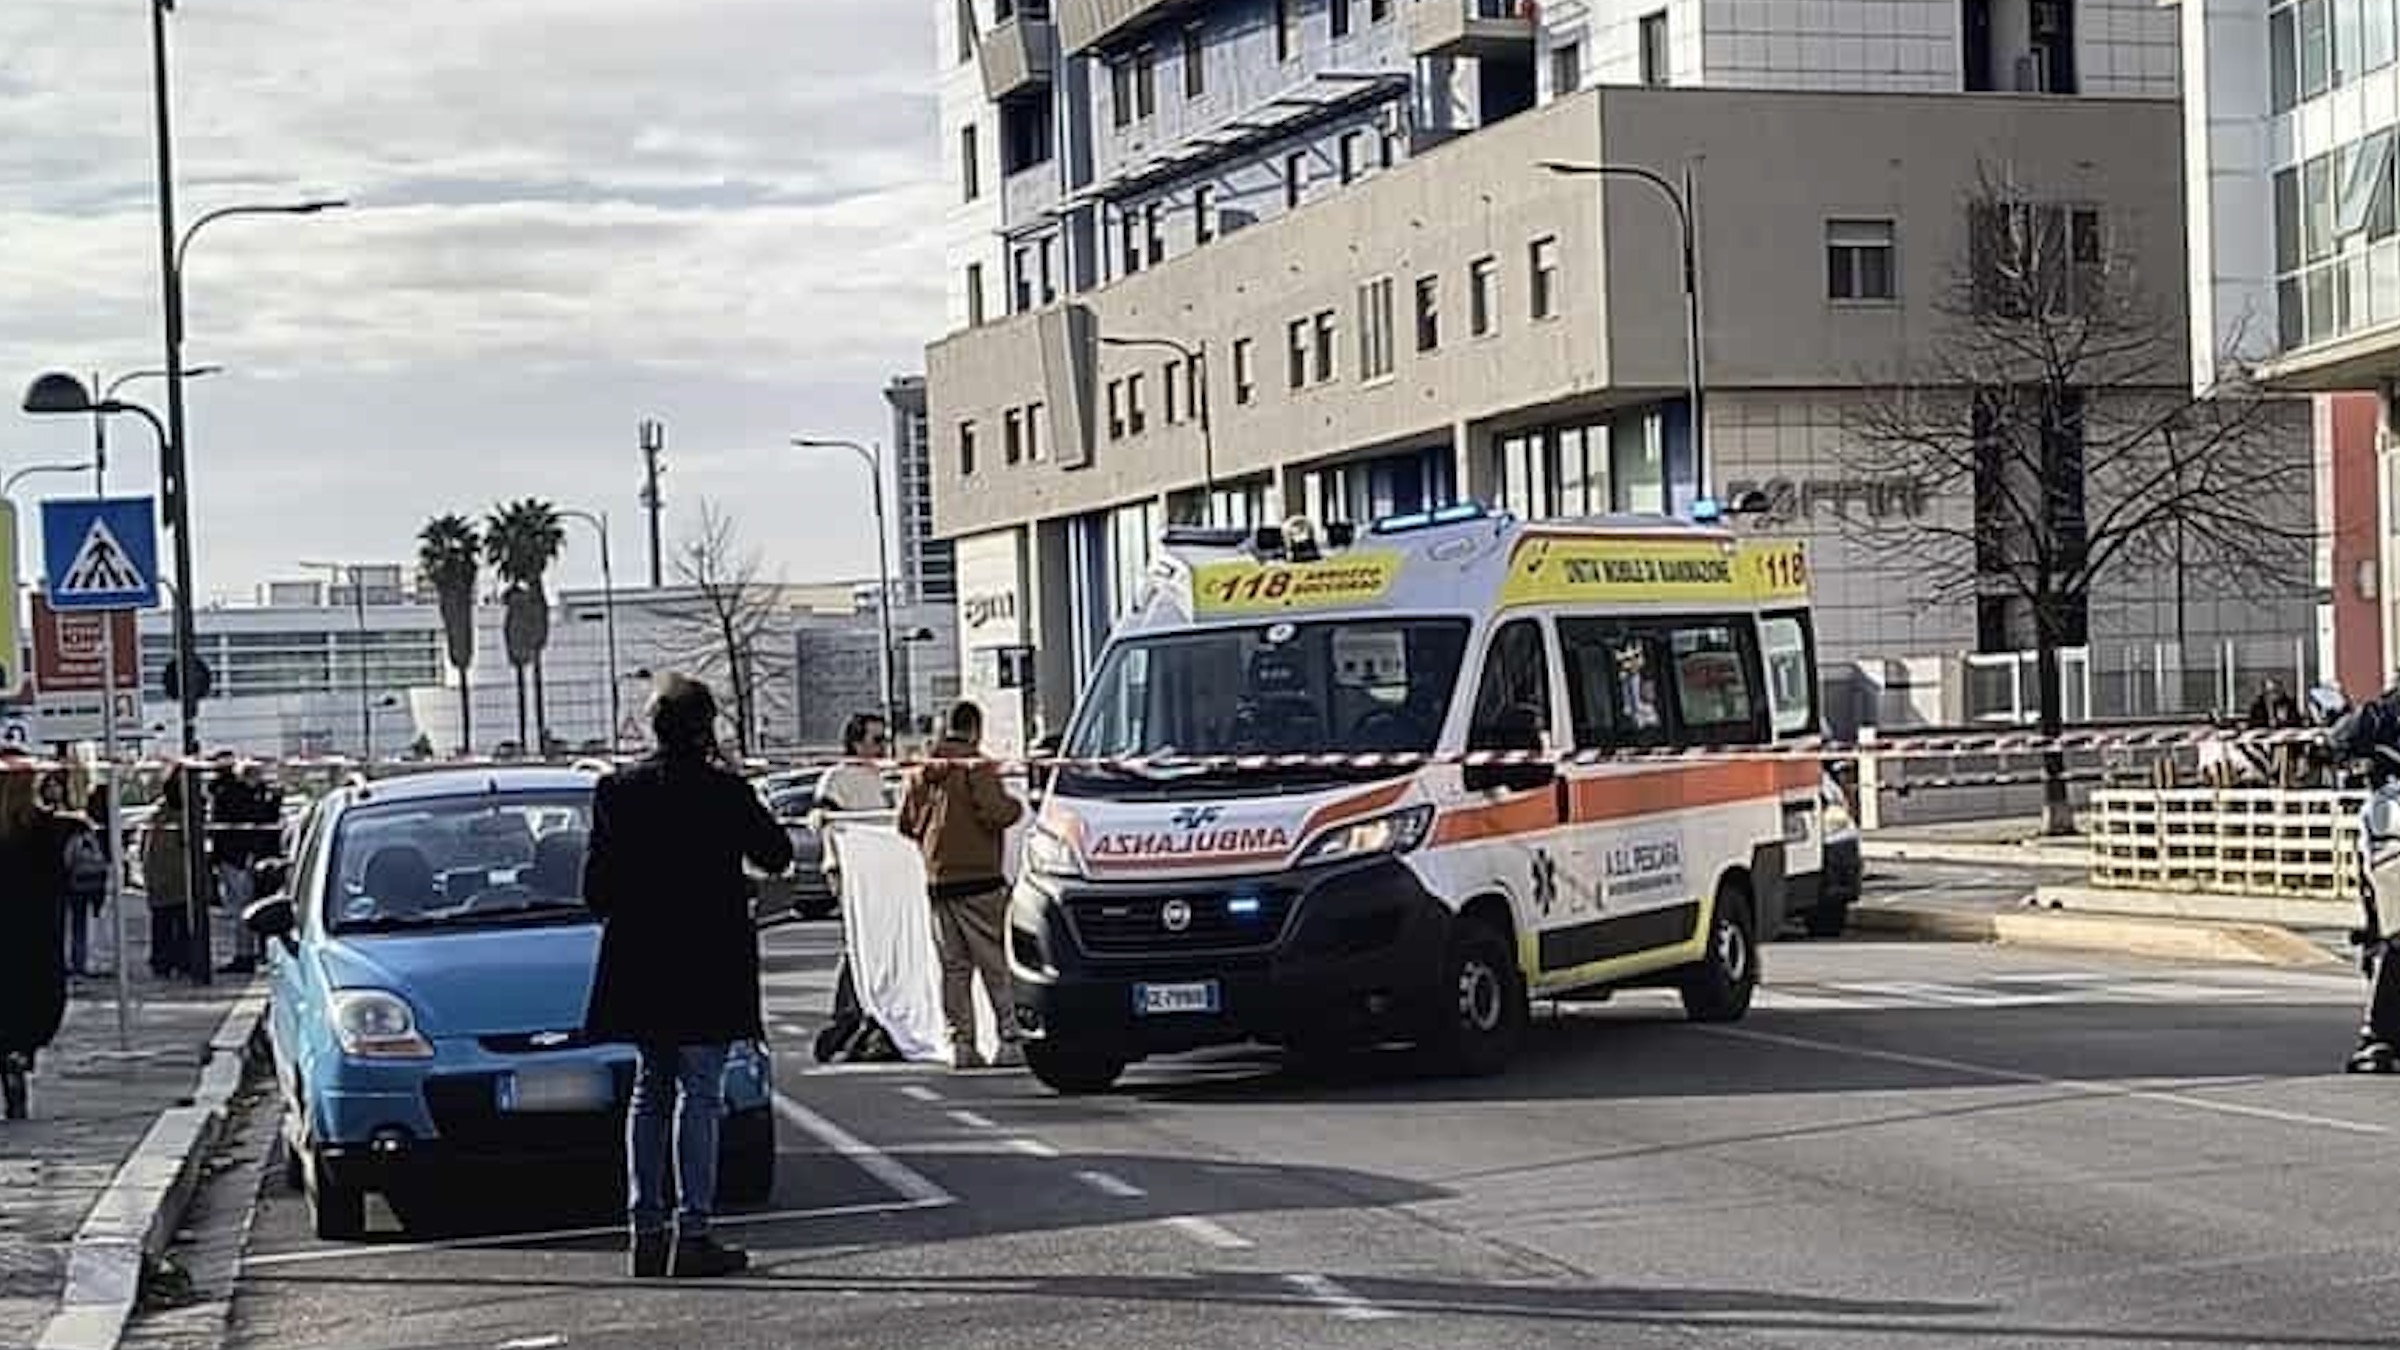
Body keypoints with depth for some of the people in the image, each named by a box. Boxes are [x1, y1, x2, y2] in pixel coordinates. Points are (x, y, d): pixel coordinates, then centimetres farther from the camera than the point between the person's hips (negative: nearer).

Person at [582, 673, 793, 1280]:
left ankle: (646, 1230, 14)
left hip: (640, 965, 5)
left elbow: (595, 886, 2)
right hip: (707, 965, -5)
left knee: (650, 1092, 14)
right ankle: (693, 1233, -5)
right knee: (699, 1094, -2)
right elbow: (776, 854, 1)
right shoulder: (723, 792, -12)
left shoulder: (618, 791, 1)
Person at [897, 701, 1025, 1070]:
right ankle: (1010, 1039, -4)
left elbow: (905, 822, 15)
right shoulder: (977, 768, -9)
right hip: (978, 880, -6)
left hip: (937, 883, 6)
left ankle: (961, 1042, 5)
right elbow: (994, 813, -19)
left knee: (954, 967, 8)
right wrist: (1016, 805, 0)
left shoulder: (921, 772, 11)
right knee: (995, 964, -1)